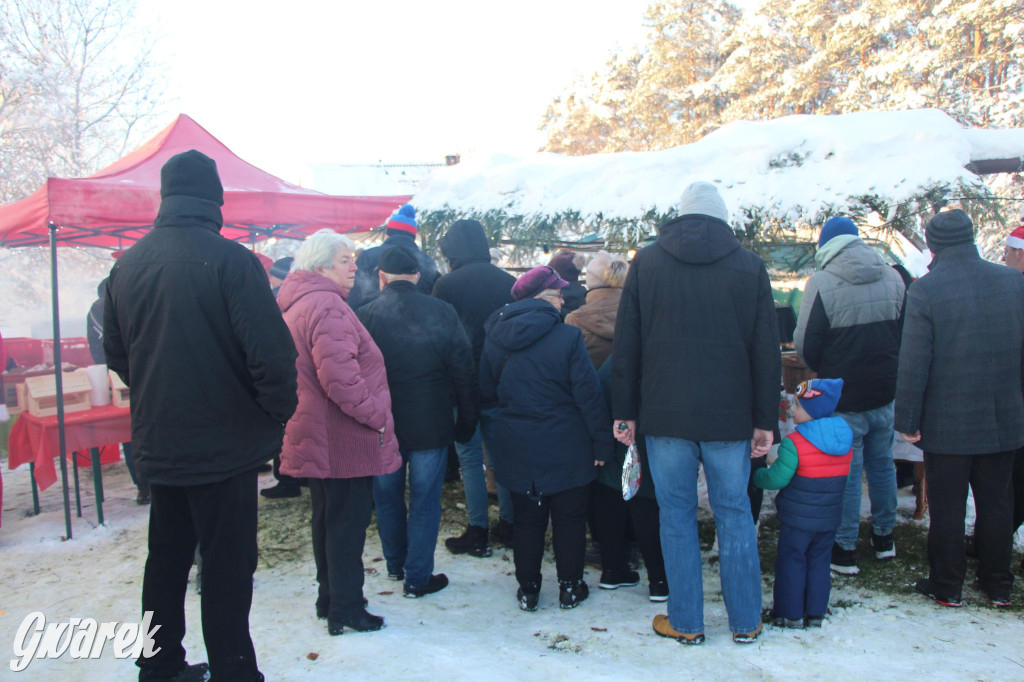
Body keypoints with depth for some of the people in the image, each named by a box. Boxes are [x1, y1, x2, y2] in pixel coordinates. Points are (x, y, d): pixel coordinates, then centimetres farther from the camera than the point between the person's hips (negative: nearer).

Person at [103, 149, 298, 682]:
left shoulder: (127, 264, 3)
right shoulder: (229, 260, -17)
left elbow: (114, 352, 13)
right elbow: (271, 351, -22)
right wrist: (279, 410, -6)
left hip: (157, 442, 7)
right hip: (225, 443, -6)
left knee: (167, 557, 21)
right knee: (227, 565, 4)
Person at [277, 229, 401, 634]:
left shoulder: (296, 305, 14)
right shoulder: (326, 305, -19)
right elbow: (340, 376, -28)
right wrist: (377, 415, -18)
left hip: (317, 438, 10)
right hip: (343, 439, -10)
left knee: (329, 518, 20)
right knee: (348, 522, 1)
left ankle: (330, 599, 33)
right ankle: (345, 610, 12)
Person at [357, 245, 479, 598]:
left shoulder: (366, 315, -9)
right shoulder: (442, 313, -7)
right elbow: (465, 373, -4)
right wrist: (466, 422, 5)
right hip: (430, 426, -1)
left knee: (387, 498, 19)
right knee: (425, 502, 10)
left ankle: (395, 565, 35)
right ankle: (418, 577, 17)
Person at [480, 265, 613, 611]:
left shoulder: (495, 338, -2)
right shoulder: (568, 337, -15)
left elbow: (486, 390, 9)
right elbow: (588, 395, -14)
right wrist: (601, 441, -6)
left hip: (516, 449, 4)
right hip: (565, 449, -3)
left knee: (526, 519, 15)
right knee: (569, 518, 13)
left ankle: (528, 590, 23)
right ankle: (570, 588, 23)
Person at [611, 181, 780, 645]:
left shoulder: (646, 263, 1)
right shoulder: (750, 266, 1)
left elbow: (625, 345, 1)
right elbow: (767, 351, 2)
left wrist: (624, 412, 6)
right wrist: (765, 420, 7)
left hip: (664, 415, 0)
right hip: (730, 416, 1)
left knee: (676, 515, 9)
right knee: (734, 513, 12)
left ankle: (685, 623, 19)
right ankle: (746, 622, 23)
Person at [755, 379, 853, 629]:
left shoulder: (794, 443, -22)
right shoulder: (845, 442, 0)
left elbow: (777, 478, -20)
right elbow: (838, 477, 10)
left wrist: (757, 475, -2)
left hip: (797, 519, -6)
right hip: (829, 517, 6)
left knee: (791, 562, 7)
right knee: (819, 562, 16)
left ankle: (790, 614, 14)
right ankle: (816, 613, 23)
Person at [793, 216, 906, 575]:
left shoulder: (822, 282, -16)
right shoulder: (892, 277, 2)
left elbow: (806, 345, -12)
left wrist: (824, 371, 8)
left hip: (844, 396, -5)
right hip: (886, 391, 5)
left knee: (846, 470, 3)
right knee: (882, 464, 18)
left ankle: (845, 549, 11)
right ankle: (884, 537, 32)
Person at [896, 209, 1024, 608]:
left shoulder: (926, 289, -16)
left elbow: (913, 362, -16)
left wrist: (907, 420, -8)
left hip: (947, 424, -4)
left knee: (947, 508, 8)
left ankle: (947, 586, 19)